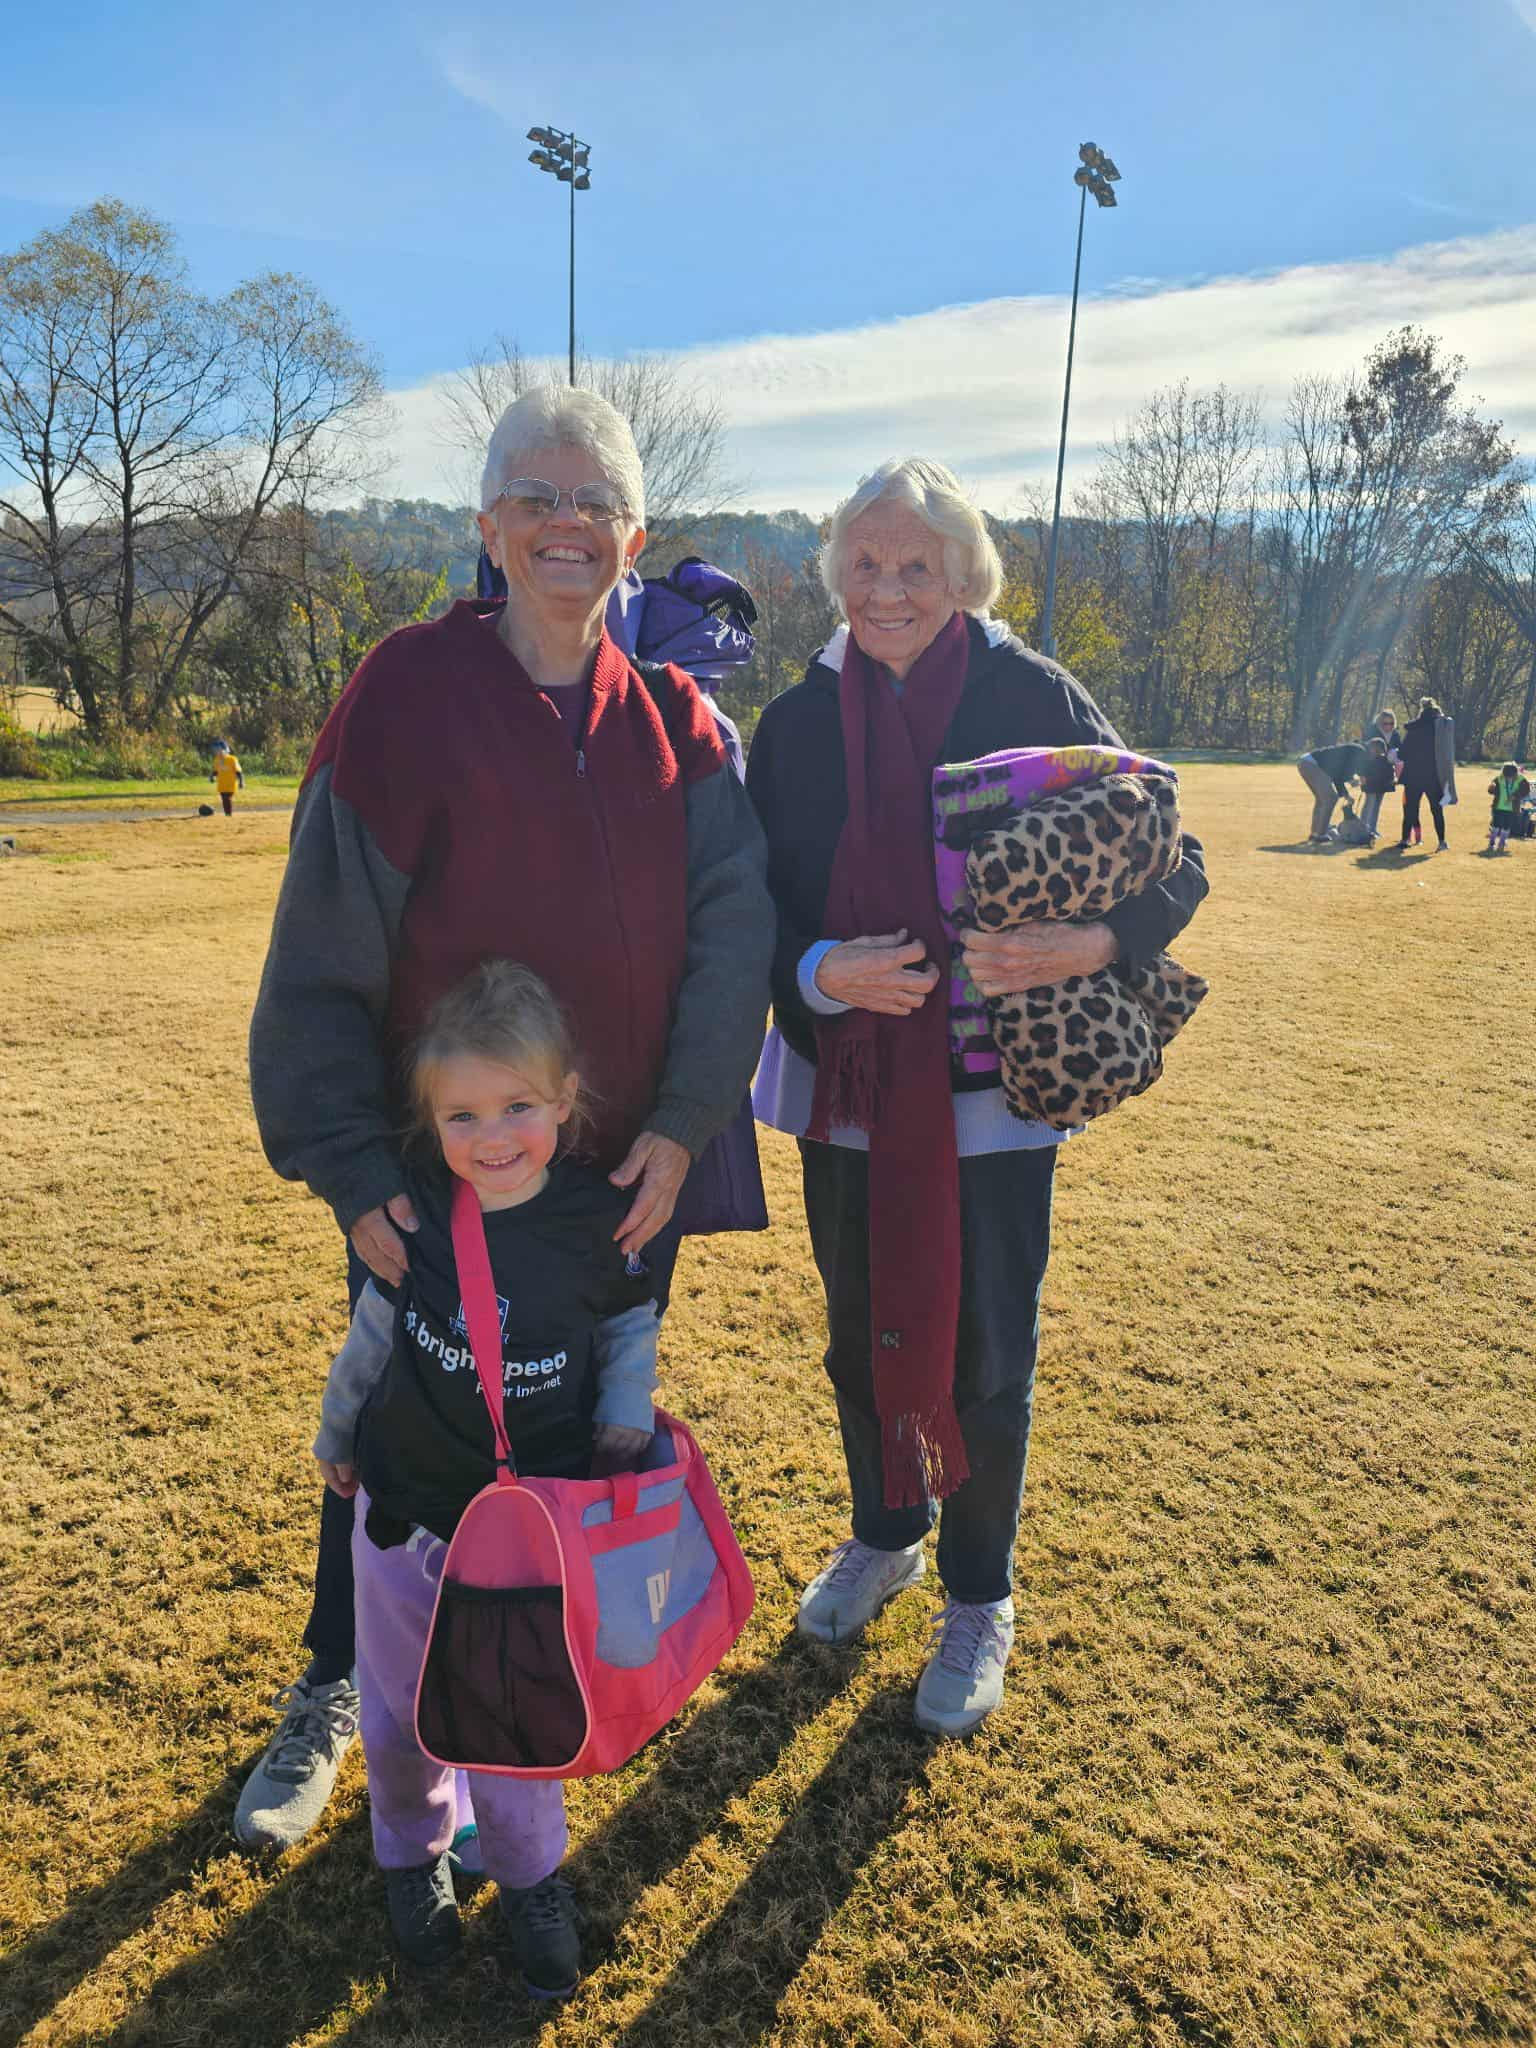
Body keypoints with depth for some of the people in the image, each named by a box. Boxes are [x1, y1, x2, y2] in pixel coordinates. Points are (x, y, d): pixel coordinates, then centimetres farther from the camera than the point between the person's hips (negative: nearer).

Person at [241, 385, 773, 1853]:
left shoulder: (675, 725, 2)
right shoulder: (407, 695, -9)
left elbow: (733, 922, -5)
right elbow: (325, 948, -10)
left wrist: (683, 1123, -15)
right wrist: (349, 1166, -13)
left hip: (627, 1173, 3)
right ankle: (331, 1694, 39)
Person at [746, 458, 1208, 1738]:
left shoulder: (1036, 700, -8)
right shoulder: (798, 722, 0)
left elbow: (1173, 865, -6)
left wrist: (1093, 946, -26)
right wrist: (821, 970, -20)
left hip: (994, 1098, -3)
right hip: (846, 1091, 3)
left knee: (985, 1367, 7)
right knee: (861, 1339, 19)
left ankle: (980, 1603, 33)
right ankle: (886, 1538, 47)